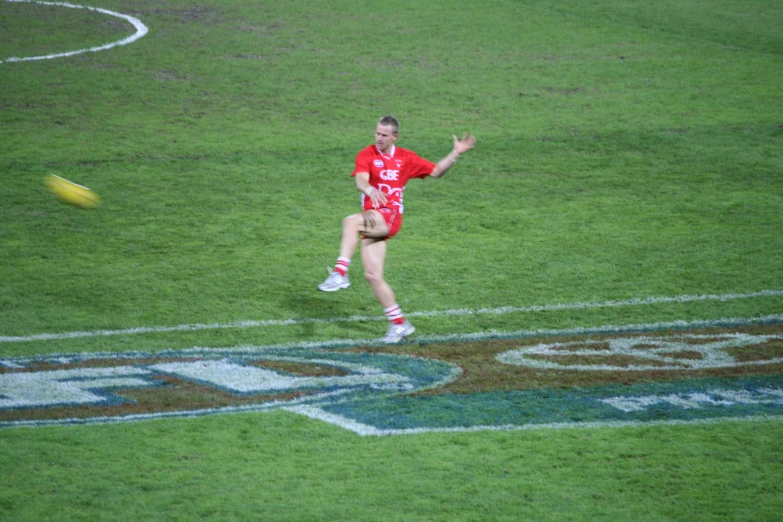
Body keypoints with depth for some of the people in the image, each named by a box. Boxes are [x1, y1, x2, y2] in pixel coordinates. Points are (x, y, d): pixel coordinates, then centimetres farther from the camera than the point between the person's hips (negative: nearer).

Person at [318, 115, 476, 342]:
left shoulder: (405, 158, 11)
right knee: (373, 275, -1)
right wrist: (369, 190, -37)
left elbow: (435, 171, 20)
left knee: (351, 222, -33)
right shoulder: (366, 155, 4)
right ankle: (399, 323, 8)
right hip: (372, 219, 3)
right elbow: (360, 180, -15)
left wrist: (456, 153, 8)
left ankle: (340, 273, -38)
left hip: (390, 217, -3)